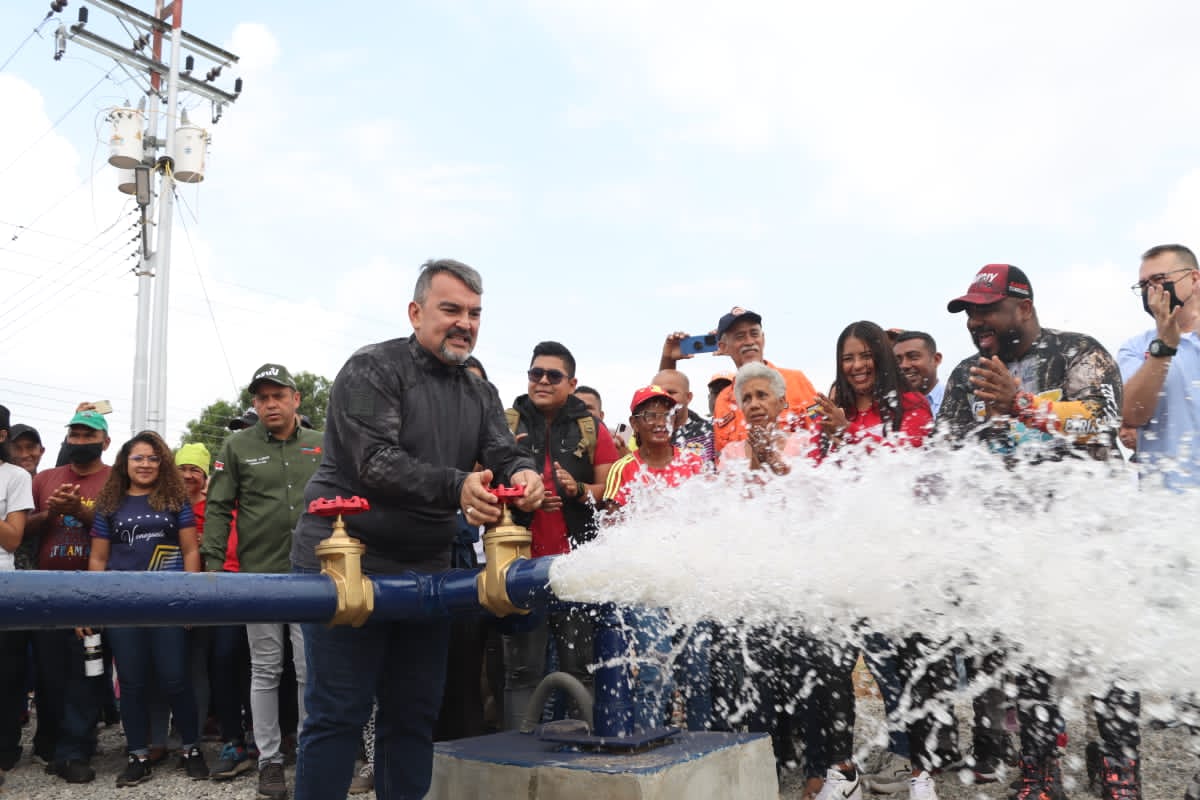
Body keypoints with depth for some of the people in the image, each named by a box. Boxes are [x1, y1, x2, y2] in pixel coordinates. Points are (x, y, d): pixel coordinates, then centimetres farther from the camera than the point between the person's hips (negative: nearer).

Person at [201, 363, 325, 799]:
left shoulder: (321, 447, 8)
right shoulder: (238, 447, 3)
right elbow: (218, 509, 2)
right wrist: (213, 565, -5)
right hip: (259, 575, -1)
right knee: (265, 671, 9)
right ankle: (269, 760, 21)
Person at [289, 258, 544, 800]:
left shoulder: (480, 395, 11)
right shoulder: (373, 369, -10)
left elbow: (504, 456, -1)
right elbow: (376, 462, -21)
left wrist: (524, 474, -25)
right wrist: (455, 487, -35)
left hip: (426, 568, 6)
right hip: (347, 561, -6)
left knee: (415, 714, 14)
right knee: (338, 713, 0)